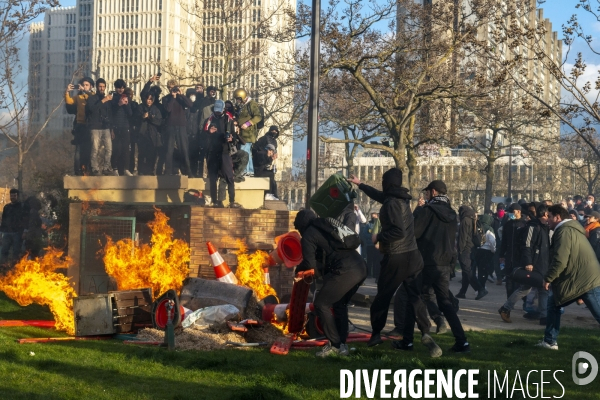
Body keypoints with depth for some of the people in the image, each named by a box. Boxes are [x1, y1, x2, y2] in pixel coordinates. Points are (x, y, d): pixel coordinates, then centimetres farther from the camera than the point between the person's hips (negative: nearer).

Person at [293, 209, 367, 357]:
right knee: (339, 304, 25)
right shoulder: (328, 227, 28)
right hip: (361, 267, 8)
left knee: (321, 304, 5)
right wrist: (323, 268, 43)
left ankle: (335, 345, 5)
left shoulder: (309, 234, 5)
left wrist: (298, 269, 19)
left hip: (346, 271, -8)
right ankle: (341, 344, 23)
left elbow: (310, 263, 0)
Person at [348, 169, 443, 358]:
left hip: (396, 258, -7)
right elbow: (380, 195, 33)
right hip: (413, 255, 7)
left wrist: (379, 237, -10)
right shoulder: (401, 199, 13)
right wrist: (360, 184, 44)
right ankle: (425, 333, -14)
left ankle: (376, 334, 20)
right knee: (414, 297, 1)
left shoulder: (391, 203, -15)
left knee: (383, 296, 9)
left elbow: (398, 231, -25)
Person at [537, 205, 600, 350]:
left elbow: (560, 260, -23)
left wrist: (548, 278, -10)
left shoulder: (564, 231, -14)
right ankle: (550, 342, 19)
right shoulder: (572, 229, 19)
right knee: (553, 302, 15)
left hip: (585, 282, -10)